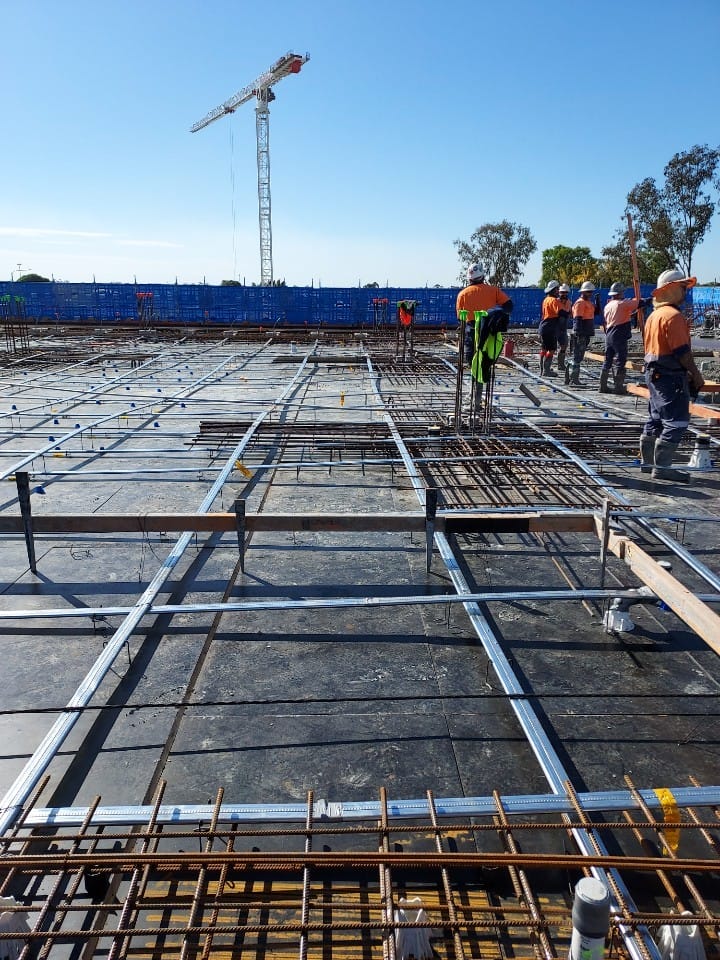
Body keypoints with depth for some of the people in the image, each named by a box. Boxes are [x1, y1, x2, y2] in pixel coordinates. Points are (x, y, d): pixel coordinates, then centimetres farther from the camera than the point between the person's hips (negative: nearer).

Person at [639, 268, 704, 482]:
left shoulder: (654, 315, 15)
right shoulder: (673, 315, -16)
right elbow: (682, 351, -19)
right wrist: (696, 374, -10)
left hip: (654, 373, 10)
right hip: (671, 376, -10)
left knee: (655, 419, 16)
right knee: (675, 422, -6)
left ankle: (647, 462, 23)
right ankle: (662, 467, -4)